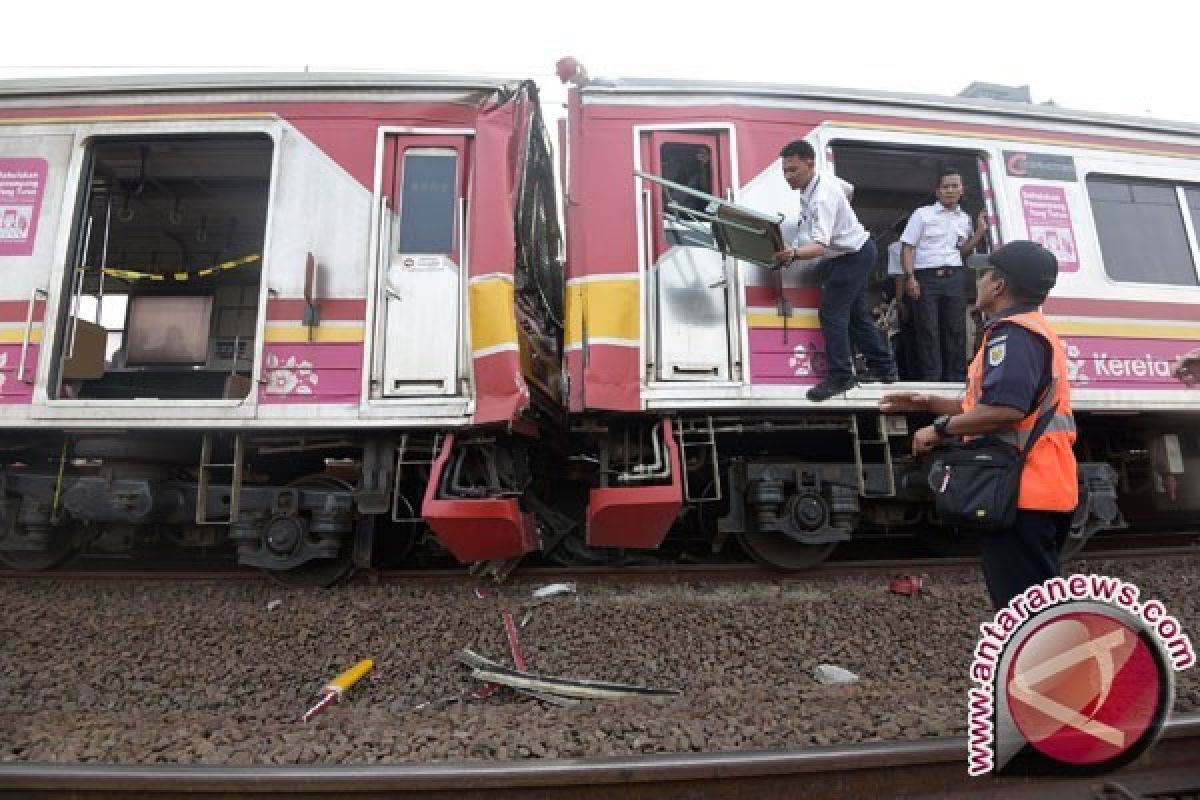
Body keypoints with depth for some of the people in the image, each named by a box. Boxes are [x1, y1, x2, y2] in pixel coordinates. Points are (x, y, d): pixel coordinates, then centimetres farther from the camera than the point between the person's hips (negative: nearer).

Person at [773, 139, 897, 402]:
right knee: (855, 314, 17)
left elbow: (820, 245, -41)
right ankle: (883, 368, 29)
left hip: (853, 257, -11)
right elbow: (846, 188, 23)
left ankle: (839, 378, -9)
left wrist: (793, 254, -61)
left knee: (832, 314, -14)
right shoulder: (824, 181, -1)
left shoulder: (822, 198, -32)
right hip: (858, 251, 11)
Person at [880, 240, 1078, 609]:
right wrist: (929, 403, 19)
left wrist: (941, 429, -16)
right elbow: (995, 405, 25)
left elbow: (1006, 409, -27)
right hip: (1040, 490, 11)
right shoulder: (1034, 330, 22)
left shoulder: (1012, 332, -14)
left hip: (1022, 492, -11)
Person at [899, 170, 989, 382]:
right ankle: (930, 377, 0)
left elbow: (962, 251, 21)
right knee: (928, 330, -5)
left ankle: (956, 377, 12)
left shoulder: (965, 219, 15)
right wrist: (910, 277, -14)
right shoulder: (923, 214, 1)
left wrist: (979, 232, 8)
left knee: (956, 330, 4)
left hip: (954, 277, 5)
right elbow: (908, 247, -3)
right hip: (926, 277, -4)